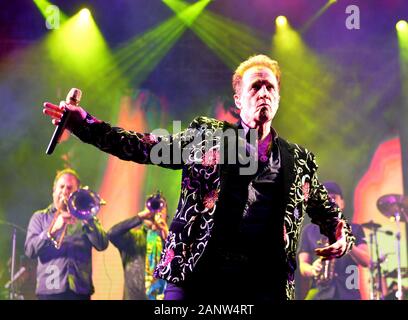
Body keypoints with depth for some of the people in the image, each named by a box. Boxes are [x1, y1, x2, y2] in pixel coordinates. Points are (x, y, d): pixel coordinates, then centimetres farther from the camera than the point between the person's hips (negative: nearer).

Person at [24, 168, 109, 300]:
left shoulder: (85, 216, 15)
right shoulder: (40, 217, 13)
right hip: (50, 290, 0)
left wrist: (86, 218, -10)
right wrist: (53, 229, -16)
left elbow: (102, 245, 0)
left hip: (80, 290, 1)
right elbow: (30, 250, -2)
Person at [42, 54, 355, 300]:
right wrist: (86, 124, 1)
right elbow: (144, 147, 9)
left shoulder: (299, 160, 15)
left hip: (263, 282, 2)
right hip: (197, 272, -1)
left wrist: (342, 234, 1)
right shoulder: (206, 134, 11)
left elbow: (327, 211, 23)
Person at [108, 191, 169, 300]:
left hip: (164, 296, 2)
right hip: (135, 295, -1)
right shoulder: (133, 235, 5)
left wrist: (166, 235, -11)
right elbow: (112, 233, -14)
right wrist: (140, 216, -13)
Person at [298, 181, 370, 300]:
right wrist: (312, 270, -14)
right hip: (320, 290, 0)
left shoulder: (355, 229, 15)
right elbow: (303, 265, 9)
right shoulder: (309, 230, 15)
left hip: (349, 293, 0)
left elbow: (366, 261, 3)